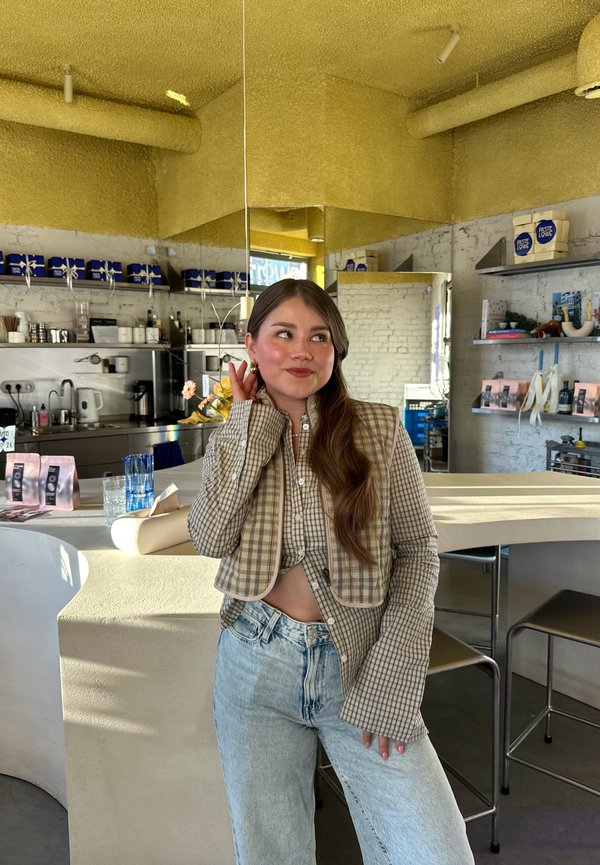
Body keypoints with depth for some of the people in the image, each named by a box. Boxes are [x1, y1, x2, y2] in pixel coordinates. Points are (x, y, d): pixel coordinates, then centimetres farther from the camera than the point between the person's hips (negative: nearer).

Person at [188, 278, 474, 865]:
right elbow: (210, 539, -13)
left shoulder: (379, 430, -6)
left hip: (359, 664, -1)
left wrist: (392, 675, -10)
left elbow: (417, 547, -3)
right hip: (256, 666, 2)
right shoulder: (231, 440, 2)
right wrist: (251, 427, -11)